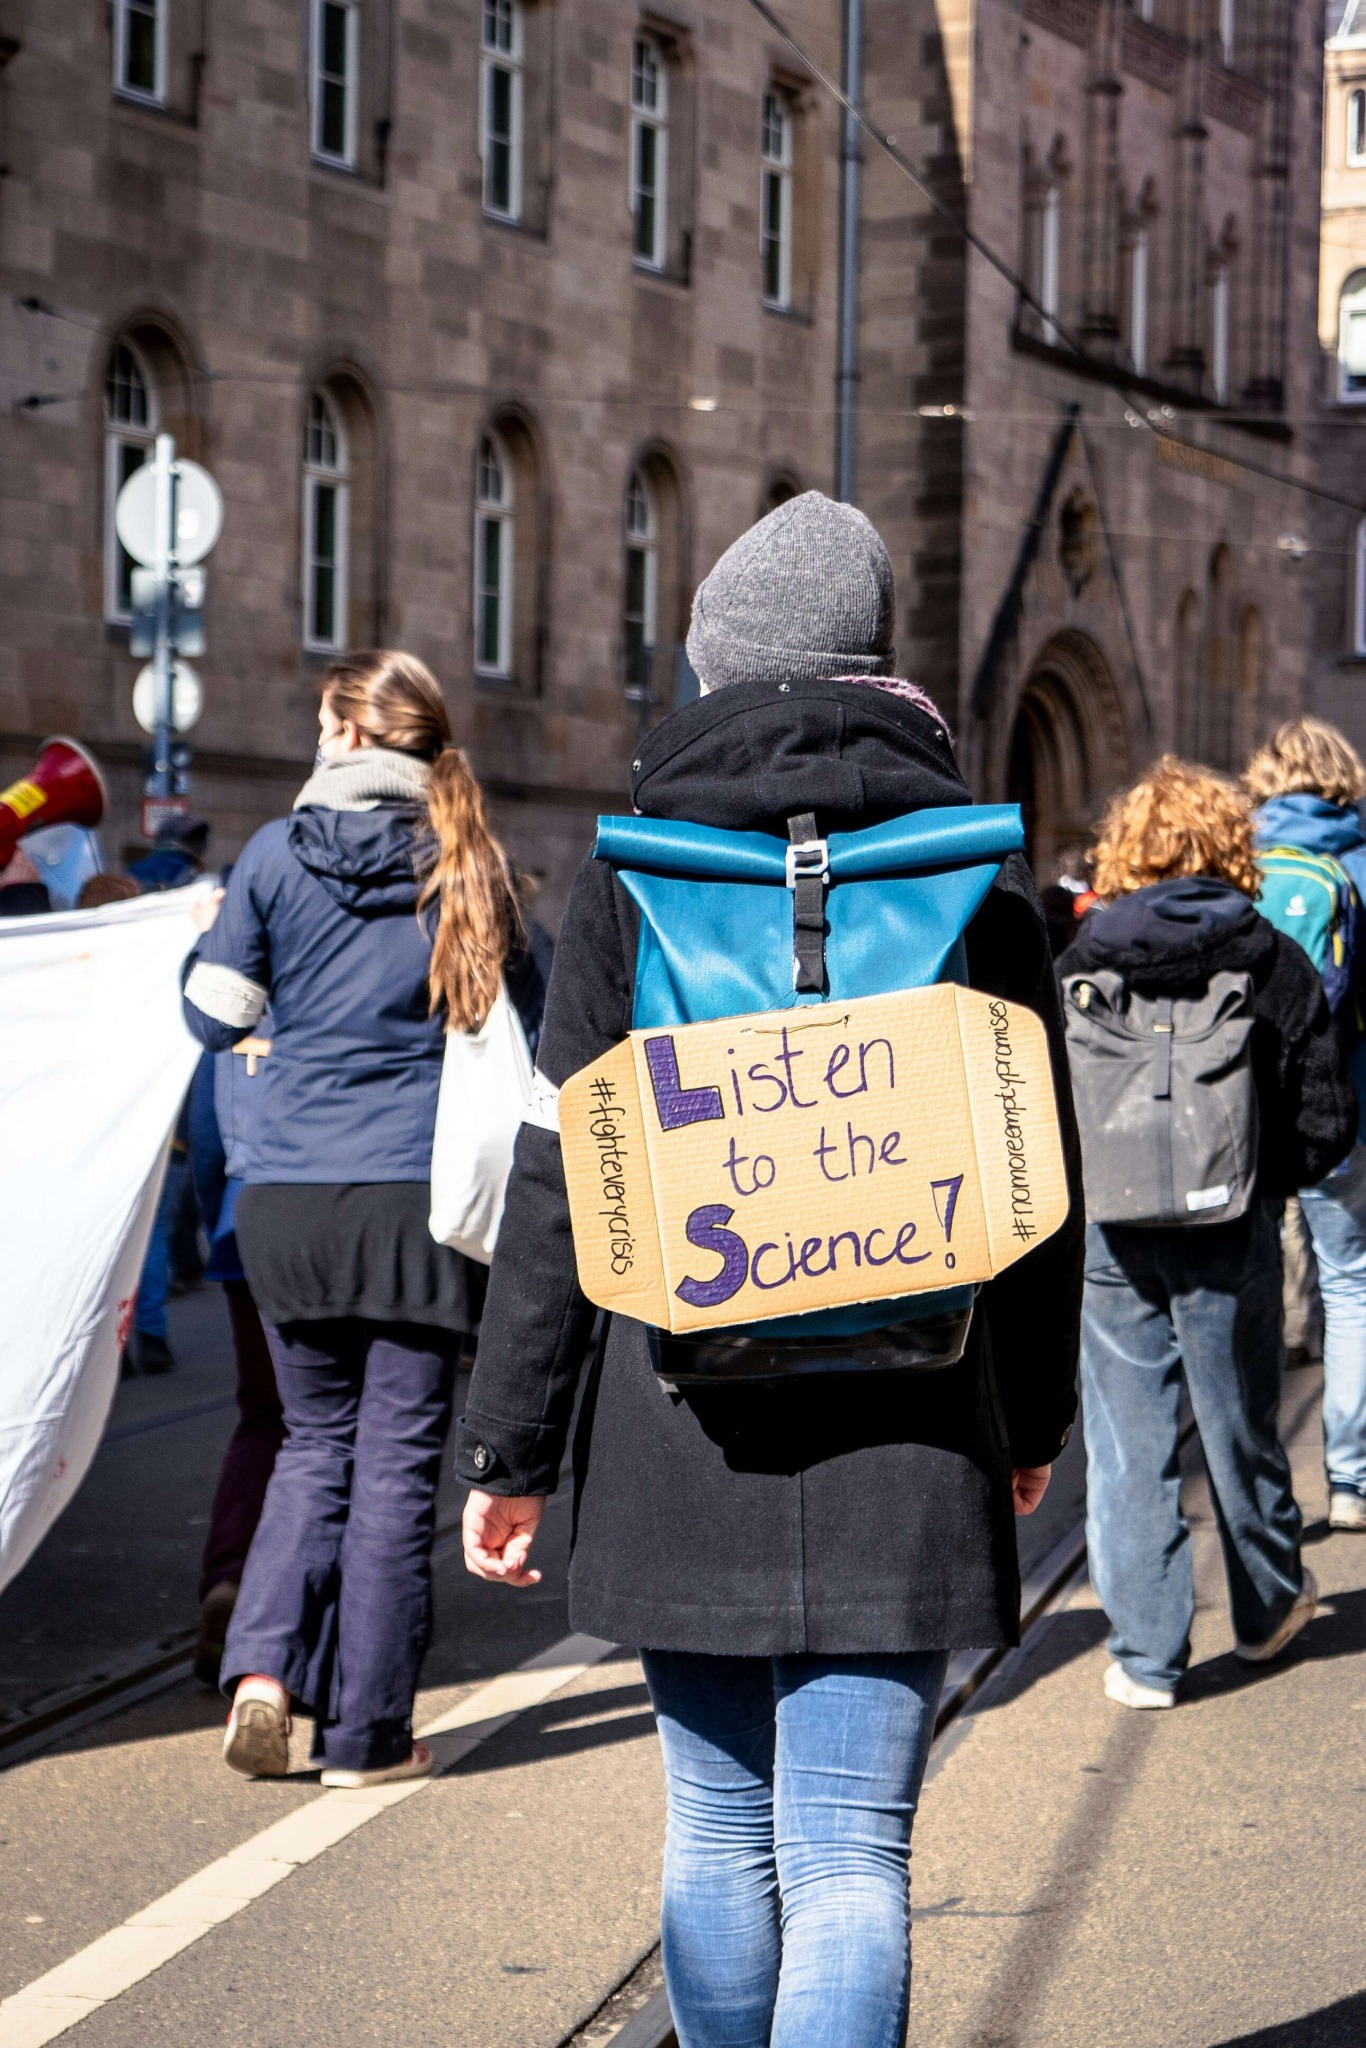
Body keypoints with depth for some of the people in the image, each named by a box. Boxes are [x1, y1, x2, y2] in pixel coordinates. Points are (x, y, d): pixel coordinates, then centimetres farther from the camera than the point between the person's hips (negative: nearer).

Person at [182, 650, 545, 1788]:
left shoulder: (275, 855, 0)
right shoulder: (465, 864, 1)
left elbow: (213, 1018, 5)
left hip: (289, 1199, 1)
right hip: (418, 1195, -1)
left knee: (316, 1440, 16)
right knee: (398, 1460, 5)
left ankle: (264, 1666, -1)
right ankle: (366, 1733, 8)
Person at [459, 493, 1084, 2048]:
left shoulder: (633, 868, 0)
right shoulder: (976, 865, 3)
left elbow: (562, 1178, -3)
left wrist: (507, 1446, 2)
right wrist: (1034, 1411, 22)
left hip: (683, 1432, 0)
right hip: (904, 1440, 0)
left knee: (716, 1832, 17)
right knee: (849, 1858, -2)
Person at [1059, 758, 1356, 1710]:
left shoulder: (1084, 963, -3)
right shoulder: (1274, 962, -5)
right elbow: (1328, 1121, -5)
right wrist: (1263, 1177, 11)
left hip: (1111, 1235, 0)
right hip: (1230, 1235, 0)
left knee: (1128, 1444, 6)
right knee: (1240, 1427, 16)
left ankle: (1146, 1656, 7)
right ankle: (1268, 1606, 37)